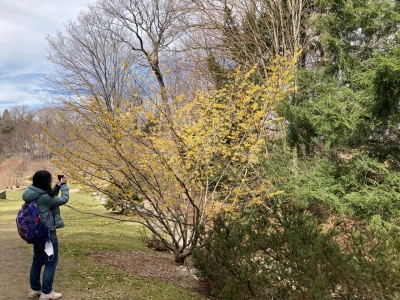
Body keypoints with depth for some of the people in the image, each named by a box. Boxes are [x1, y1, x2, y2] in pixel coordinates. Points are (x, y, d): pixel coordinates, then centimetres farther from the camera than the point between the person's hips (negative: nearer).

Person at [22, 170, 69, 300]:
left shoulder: (33, 194, 3)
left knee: (37, 261, 18)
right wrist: (63, 185, -1)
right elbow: (64, 199, -13)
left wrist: (57, 186, 9)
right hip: (47, 233, -9)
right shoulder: (44, 197, -24)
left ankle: (34, 289, 29)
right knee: (51, 262, 3)